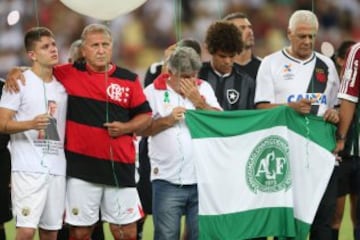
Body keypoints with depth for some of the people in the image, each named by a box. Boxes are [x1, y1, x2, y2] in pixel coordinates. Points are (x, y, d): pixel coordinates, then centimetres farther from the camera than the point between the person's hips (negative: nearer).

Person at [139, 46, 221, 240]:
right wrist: (168, 120, -12)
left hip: (201, 178, 2)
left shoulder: (204, 88, 10)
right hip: (168, 180, -2)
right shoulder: (154, 92, 2)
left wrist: (199, 102, -8)